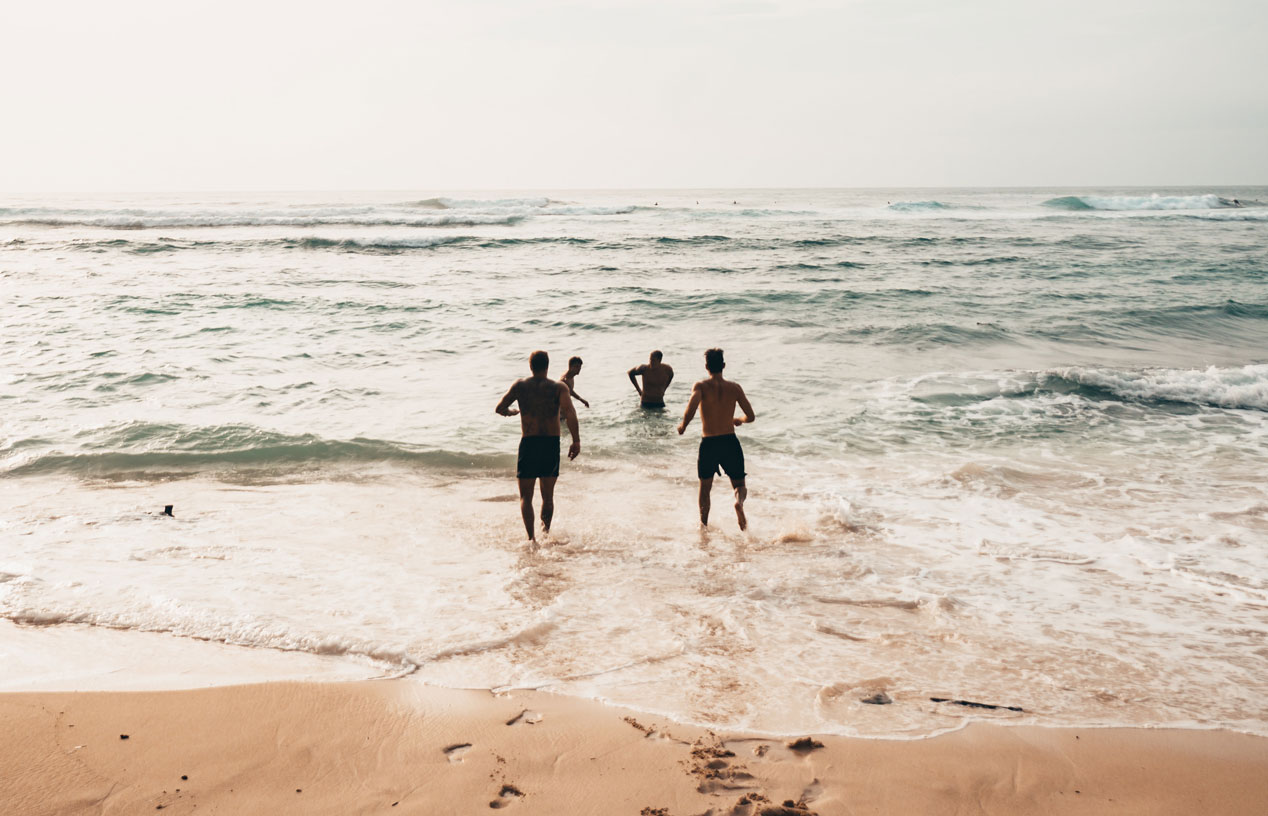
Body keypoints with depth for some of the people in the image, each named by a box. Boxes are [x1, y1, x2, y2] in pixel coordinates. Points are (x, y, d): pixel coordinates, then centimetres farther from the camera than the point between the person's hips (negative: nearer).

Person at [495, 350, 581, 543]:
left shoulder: (520, 386, 3)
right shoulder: (559, 387, -1)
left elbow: (500, 408, 7)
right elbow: (569, 411, -17)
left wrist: (513, 411, 28)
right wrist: (576, 440, -19)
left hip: (529, 443, -1)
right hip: (552, 444, 1)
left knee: (526, 496, 6)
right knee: (548, 495, 18)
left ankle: (531, 537, -10)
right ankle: (546, 531, 24)